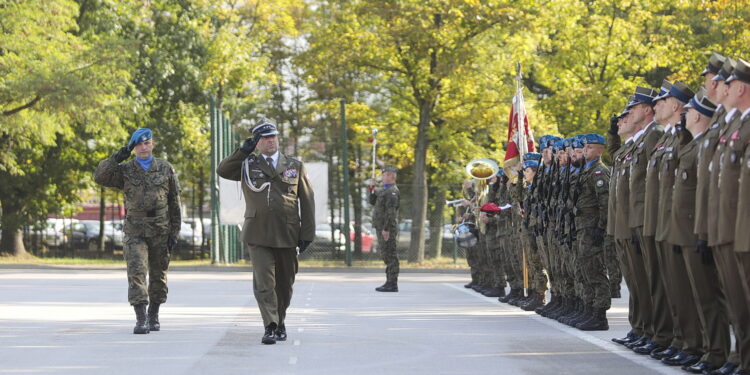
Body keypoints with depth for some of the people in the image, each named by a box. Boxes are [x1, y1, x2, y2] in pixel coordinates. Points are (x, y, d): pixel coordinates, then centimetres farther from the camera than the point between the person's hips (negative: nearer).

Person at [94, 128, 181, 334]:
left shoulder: (166, 169, 4)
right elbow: (100, 177, -12)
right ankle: (141, 319, -18)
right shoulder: (125, 170, 3)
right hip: (135, 230, -1)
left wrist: (174, 232, 0)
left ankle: (153, 315, 27)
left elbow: (174, 203, 5)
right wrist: (118, 157, -20)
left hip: (160, 231, 1)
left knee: (158, 275, 10)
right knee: (136, 272, -14)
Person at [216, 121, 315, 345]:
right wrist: (244, 150, -6)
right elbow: (222, 171, -5)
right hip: (258, 235, -1)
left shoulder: (295, 166, 10)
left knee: (285, 283, 10)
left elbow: (307, 202, 9)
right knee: (263, 282, -11)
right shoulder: (247, 165, 10)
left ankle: (280, 322, 27)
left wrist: (307, 233, 2)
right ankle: (270, 327, -14)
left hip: (287, 234, 1)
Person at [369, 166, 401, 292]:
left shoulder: (392, 191, -14)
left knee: (390, 255, -9)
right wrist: (372, 190, 10)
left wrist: (386, 229, -25)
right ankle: (390, 282, 17)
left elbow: (391, 212, -21)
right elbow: (373, 202, 26)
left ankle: (392, 284, -9)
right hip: (381, 228, 10)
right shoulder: (384, 190, 19)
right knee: (387, 255, 12)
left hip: (387, 229, -10)